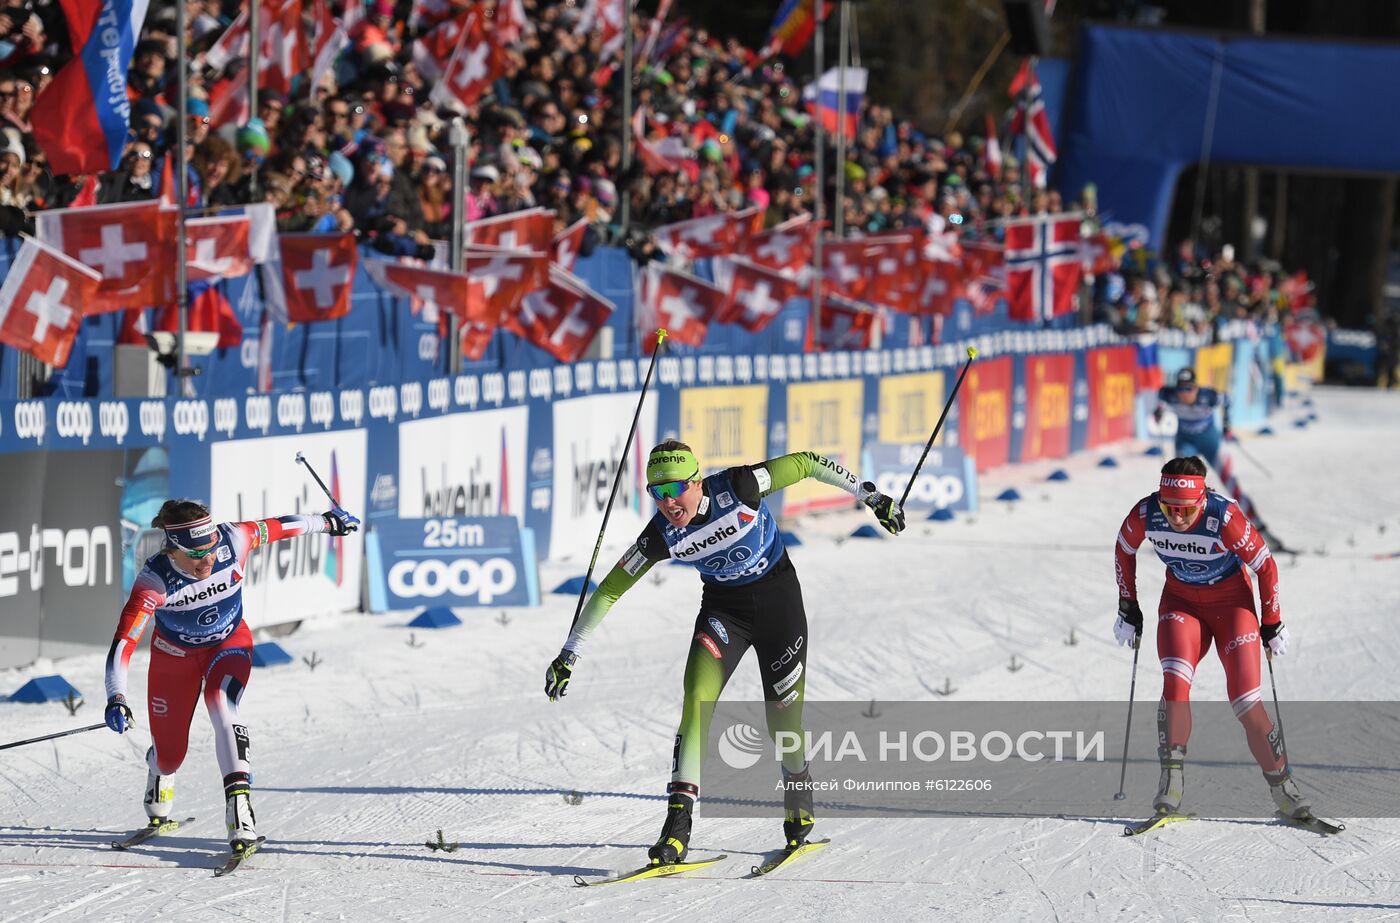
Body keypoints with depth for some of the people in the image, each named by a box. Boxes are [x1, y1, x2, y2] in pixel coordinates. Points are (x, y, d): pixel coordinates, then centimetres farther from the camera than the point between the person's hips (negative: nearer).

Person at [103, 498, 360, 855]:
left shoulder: (233, 541, -29)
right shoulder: (155, 580, -35)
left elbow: (275, 527, -10)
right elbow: (124, 642, -40)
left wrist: (328, 522, 8)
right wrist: (116, 699, -55)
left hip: (230, 642, 0)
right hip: (176, 653, 0)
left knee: (221, 705, -31)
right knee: (169, 756, 9)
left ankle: (240, 814, -35)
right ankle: (159, 772, 50)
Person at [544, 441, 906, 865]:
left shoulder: (737, 488, -27)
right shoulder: (661, 536, -19)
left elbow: (807, 463, -16)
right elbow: (610, 589, -11)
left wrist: (869, 496, -10)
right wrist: (568, 655, -13)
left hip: (778, 597, -1)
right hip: (723, 605, 1)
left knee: (783, 718, 1)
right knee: (697, 697, -21)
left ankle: (798, 788, 36)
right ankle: (678, 826, -24)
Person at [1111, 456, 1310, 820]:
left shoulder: (1224, 517, -31)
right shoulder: (1145, 514, -22)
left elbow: (1266, 566, -16)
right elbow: (1124, 550, 2)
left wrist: (1272, 625, -7)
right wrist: (1127, 608, 6)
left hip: (1232, 602, -2)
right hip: (1181, 601, 2)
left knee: (1247, 704, -11)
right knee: (1175, 681, -24)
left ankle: (1283, 787, 3)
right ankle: (1171, 781, -16)